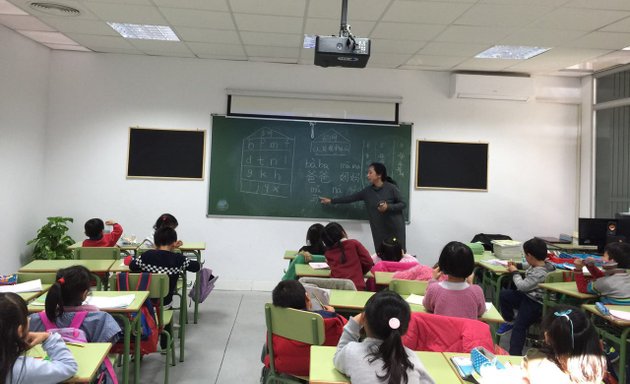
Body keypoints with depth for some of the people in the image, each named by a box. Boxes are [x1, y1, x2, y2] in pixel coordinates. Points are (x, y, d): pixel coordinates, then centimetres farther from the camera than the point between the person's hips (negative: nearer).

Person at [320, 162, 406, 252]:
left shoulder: (391, 188, -8)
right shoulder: (367, 191, 5)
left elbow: (403, 204, -3)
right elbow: (351, 198, 11)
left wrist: (388, 207, -19)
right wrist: (331, 201, 12)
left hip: (395, 228, -4)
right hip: (379, 230, 4)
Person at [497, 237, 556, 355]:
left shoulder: (540, 273, -28)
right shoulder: (546, 264, 2)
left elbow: (522, 286, -24)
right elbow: (528, 267, 25)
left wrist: (515, 272, -10)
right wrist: (517, 266, 12)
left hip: (535, 304, -10)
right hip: (528, 296, 10)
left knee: (519, 326, -17)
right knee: (504, 294, 8)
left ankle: (515, 354, -17)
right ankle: (510, 321, 22)